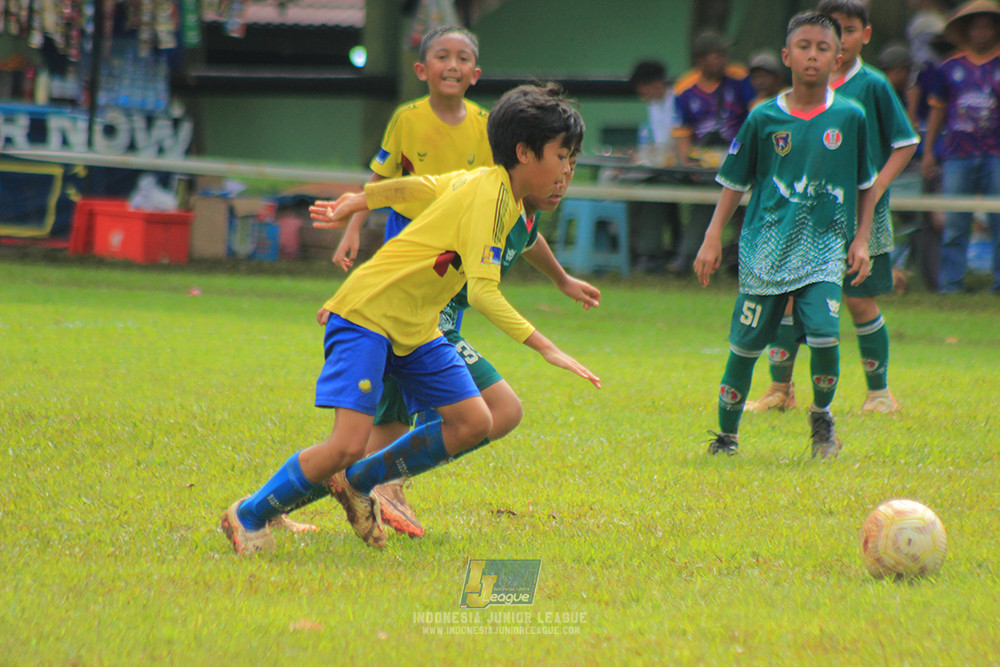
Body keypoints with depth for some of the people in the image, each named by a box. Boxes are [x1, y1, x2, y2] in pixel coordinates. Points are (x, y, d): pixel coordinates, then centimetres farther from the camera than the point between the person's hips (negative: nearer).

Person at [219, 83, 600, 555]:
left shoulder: (505, 194, 7)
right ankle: (249, 516, 1)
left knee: (473, 423, -2)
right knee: (348, 444, -19)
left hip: (415, 329, 10)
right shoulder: (487, 194, -22)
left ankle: (356, 483, 11)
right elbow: (483, 293, -32)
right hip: (365, 317, -10)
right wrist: (545, 347, -36)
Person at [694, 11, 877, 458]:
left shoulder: (850, 117, 1)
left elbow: (866, 184, 13)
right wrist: (713, 237, 2)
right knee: (745, 344, 2)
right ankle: (726, 433, 20)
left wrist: (861, 238, 6)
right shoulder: (763, 118, 0)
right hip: (766, 249, 1)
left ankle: (821, 416, 9)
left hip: (824, 249, -1)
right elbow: (735, 182, 8)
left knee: (824, 334, -18)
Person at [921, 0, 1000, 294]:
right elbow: (937, 110, 14)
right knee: (953, 223, -2)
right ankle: (951, 281, 3)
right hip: (957, 155, 1)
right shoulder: (951, 68, 10)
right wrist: (928, 151, 11)